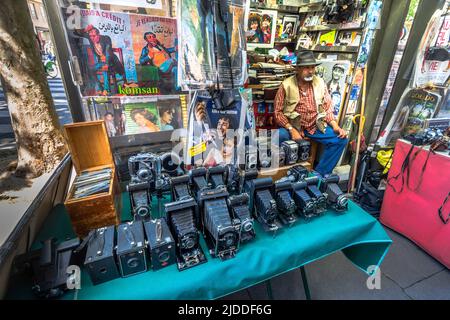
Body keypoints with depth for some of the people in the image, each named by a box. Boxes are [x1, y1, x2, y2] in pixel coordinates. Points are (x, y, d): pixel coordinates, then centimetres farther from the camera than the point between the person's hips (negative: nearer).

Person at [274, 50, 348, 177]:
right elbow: (278, 112, -9)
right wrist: (291, 129, -21)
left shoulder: (320, 83, 2)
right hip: (293, 126, -3)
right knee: (277, 138, -33)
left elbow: (327, 108, 8)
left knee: (341, 140, -13)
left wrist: (335, 126, -7)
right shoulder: (286, 85, -9)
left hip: (316, 126, 4)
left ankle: (319, 173, 0)